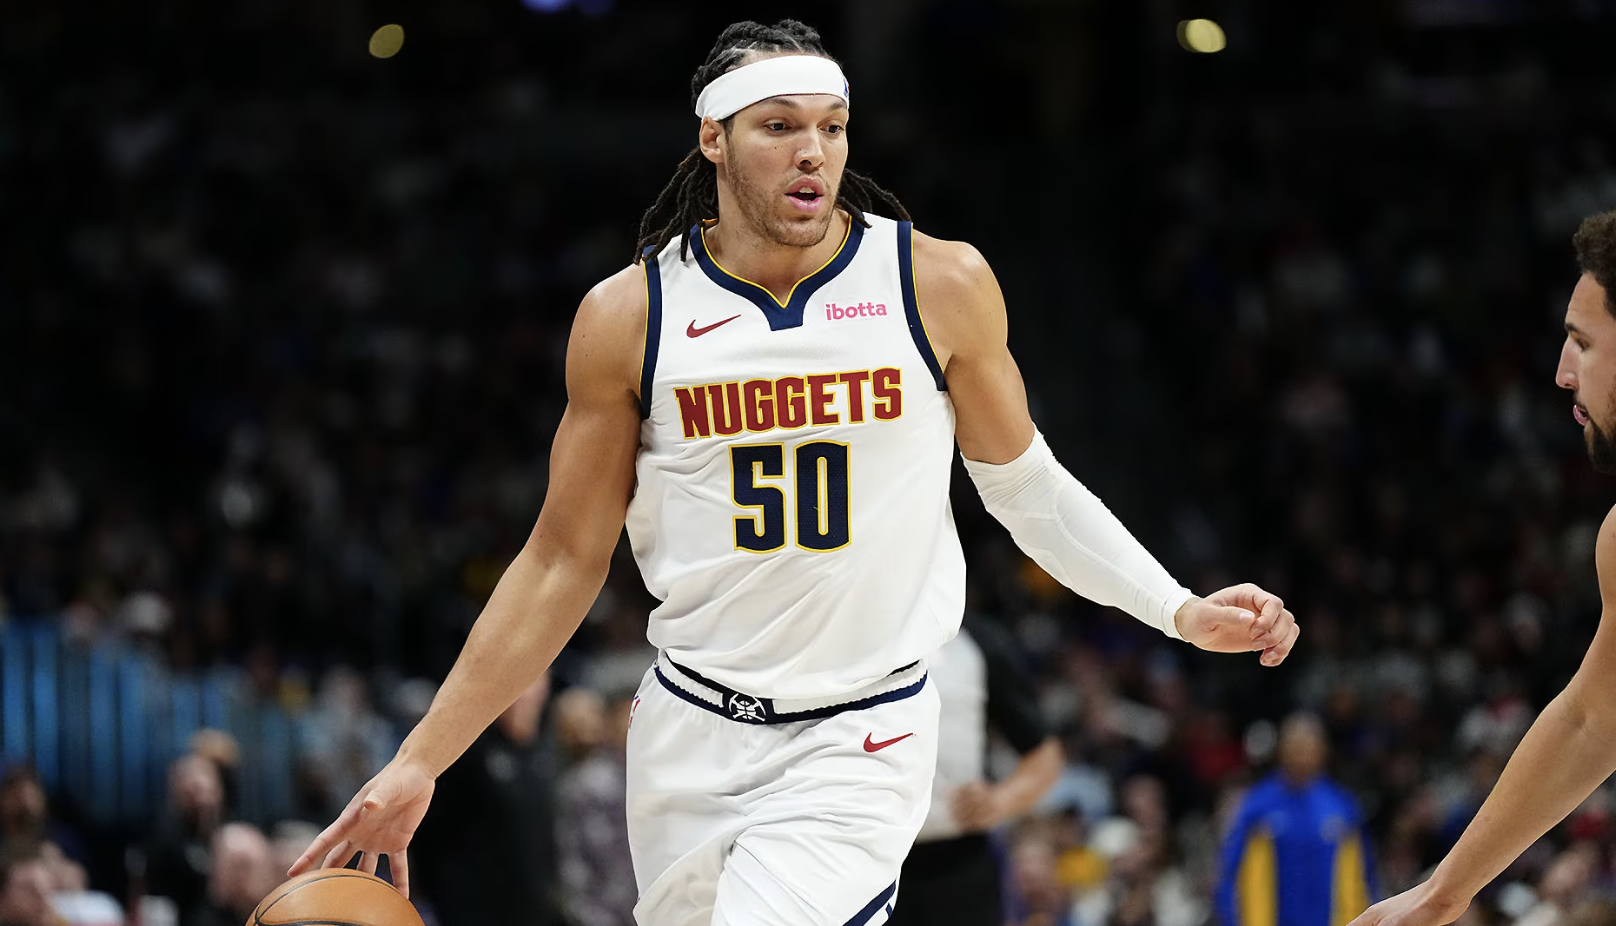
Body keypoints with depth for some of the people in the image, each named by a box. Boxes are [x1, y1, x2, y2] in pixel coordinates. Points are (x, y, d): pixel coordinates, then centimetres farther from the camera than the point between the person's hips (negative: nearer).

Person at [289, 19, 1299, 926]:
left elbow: (1026, 487, 11)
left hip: (861, 742, -2)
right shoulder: (629, 317, -2)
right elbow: (565, 562, 4)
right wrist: (418, 763, 1)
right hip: (690, 733, 3)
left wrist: (1181, 612, 1)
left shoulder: (941, 285, -4)